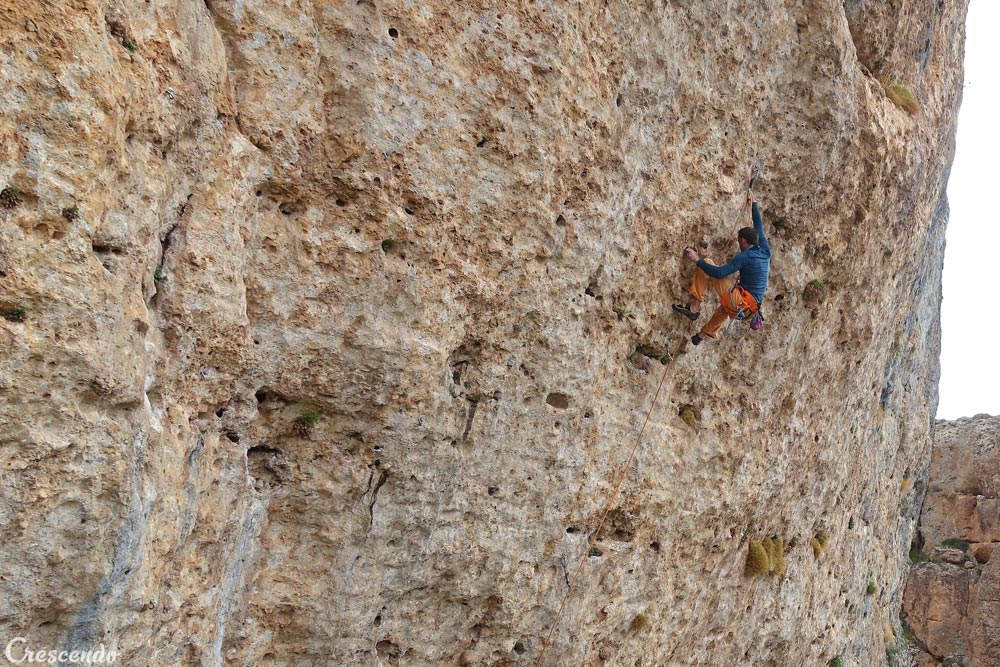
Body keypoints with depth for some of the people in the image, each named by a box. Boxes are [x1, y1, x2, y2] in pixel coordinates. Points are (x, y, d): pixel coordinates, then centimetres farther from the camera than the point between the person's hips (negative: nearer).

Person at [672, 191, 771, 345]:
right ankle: (705, 334, 51)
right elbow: (759, 225, 24)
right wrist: (754, 204, 36)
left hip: (738, 300, -8)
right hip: (751, 305, 8)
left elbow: (720, 273, -20)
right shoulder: (765, 251, 9)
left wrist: (697, 260, -13)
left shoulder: (745, 257, -12)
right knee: (727, 307, 44)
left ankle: (694, 308, -6)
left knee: (707, 263, -5)